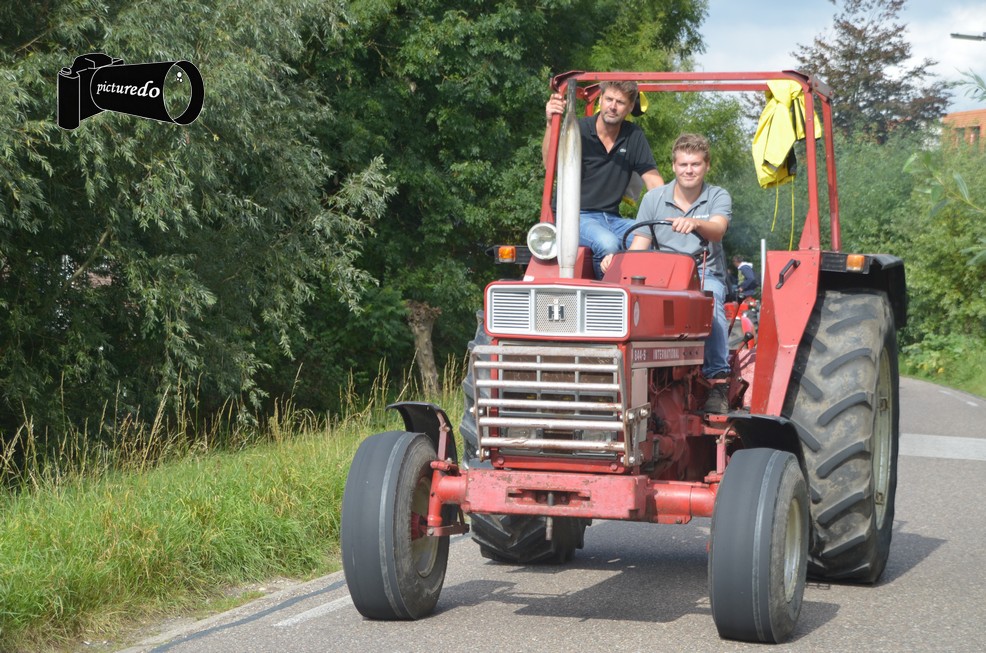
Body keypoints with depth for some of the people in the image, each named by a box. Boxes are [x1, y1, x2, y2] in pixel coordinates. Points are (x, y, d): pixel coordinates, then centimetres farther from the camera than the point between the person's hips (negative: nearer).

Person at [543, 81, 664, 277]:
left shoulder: (634, 136, 9)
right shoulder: (579, 130, -4)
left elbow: (653, 180, 6)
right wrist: (551, 123, -33)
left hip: (612, 219, 4)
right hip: (577, 216, -4)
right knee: (607, 243, -35)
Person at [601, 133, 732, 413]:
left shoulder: (718, 197, 3)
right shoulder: (654, 199, 8)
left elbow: (717, 230, -19)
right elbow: (638, 247, 4)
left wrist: (695, 223, -43)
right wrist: (616, 259, -20)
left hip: (706, 273, -1)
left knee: (710, 303, -38)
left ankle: (718, 381, -35)